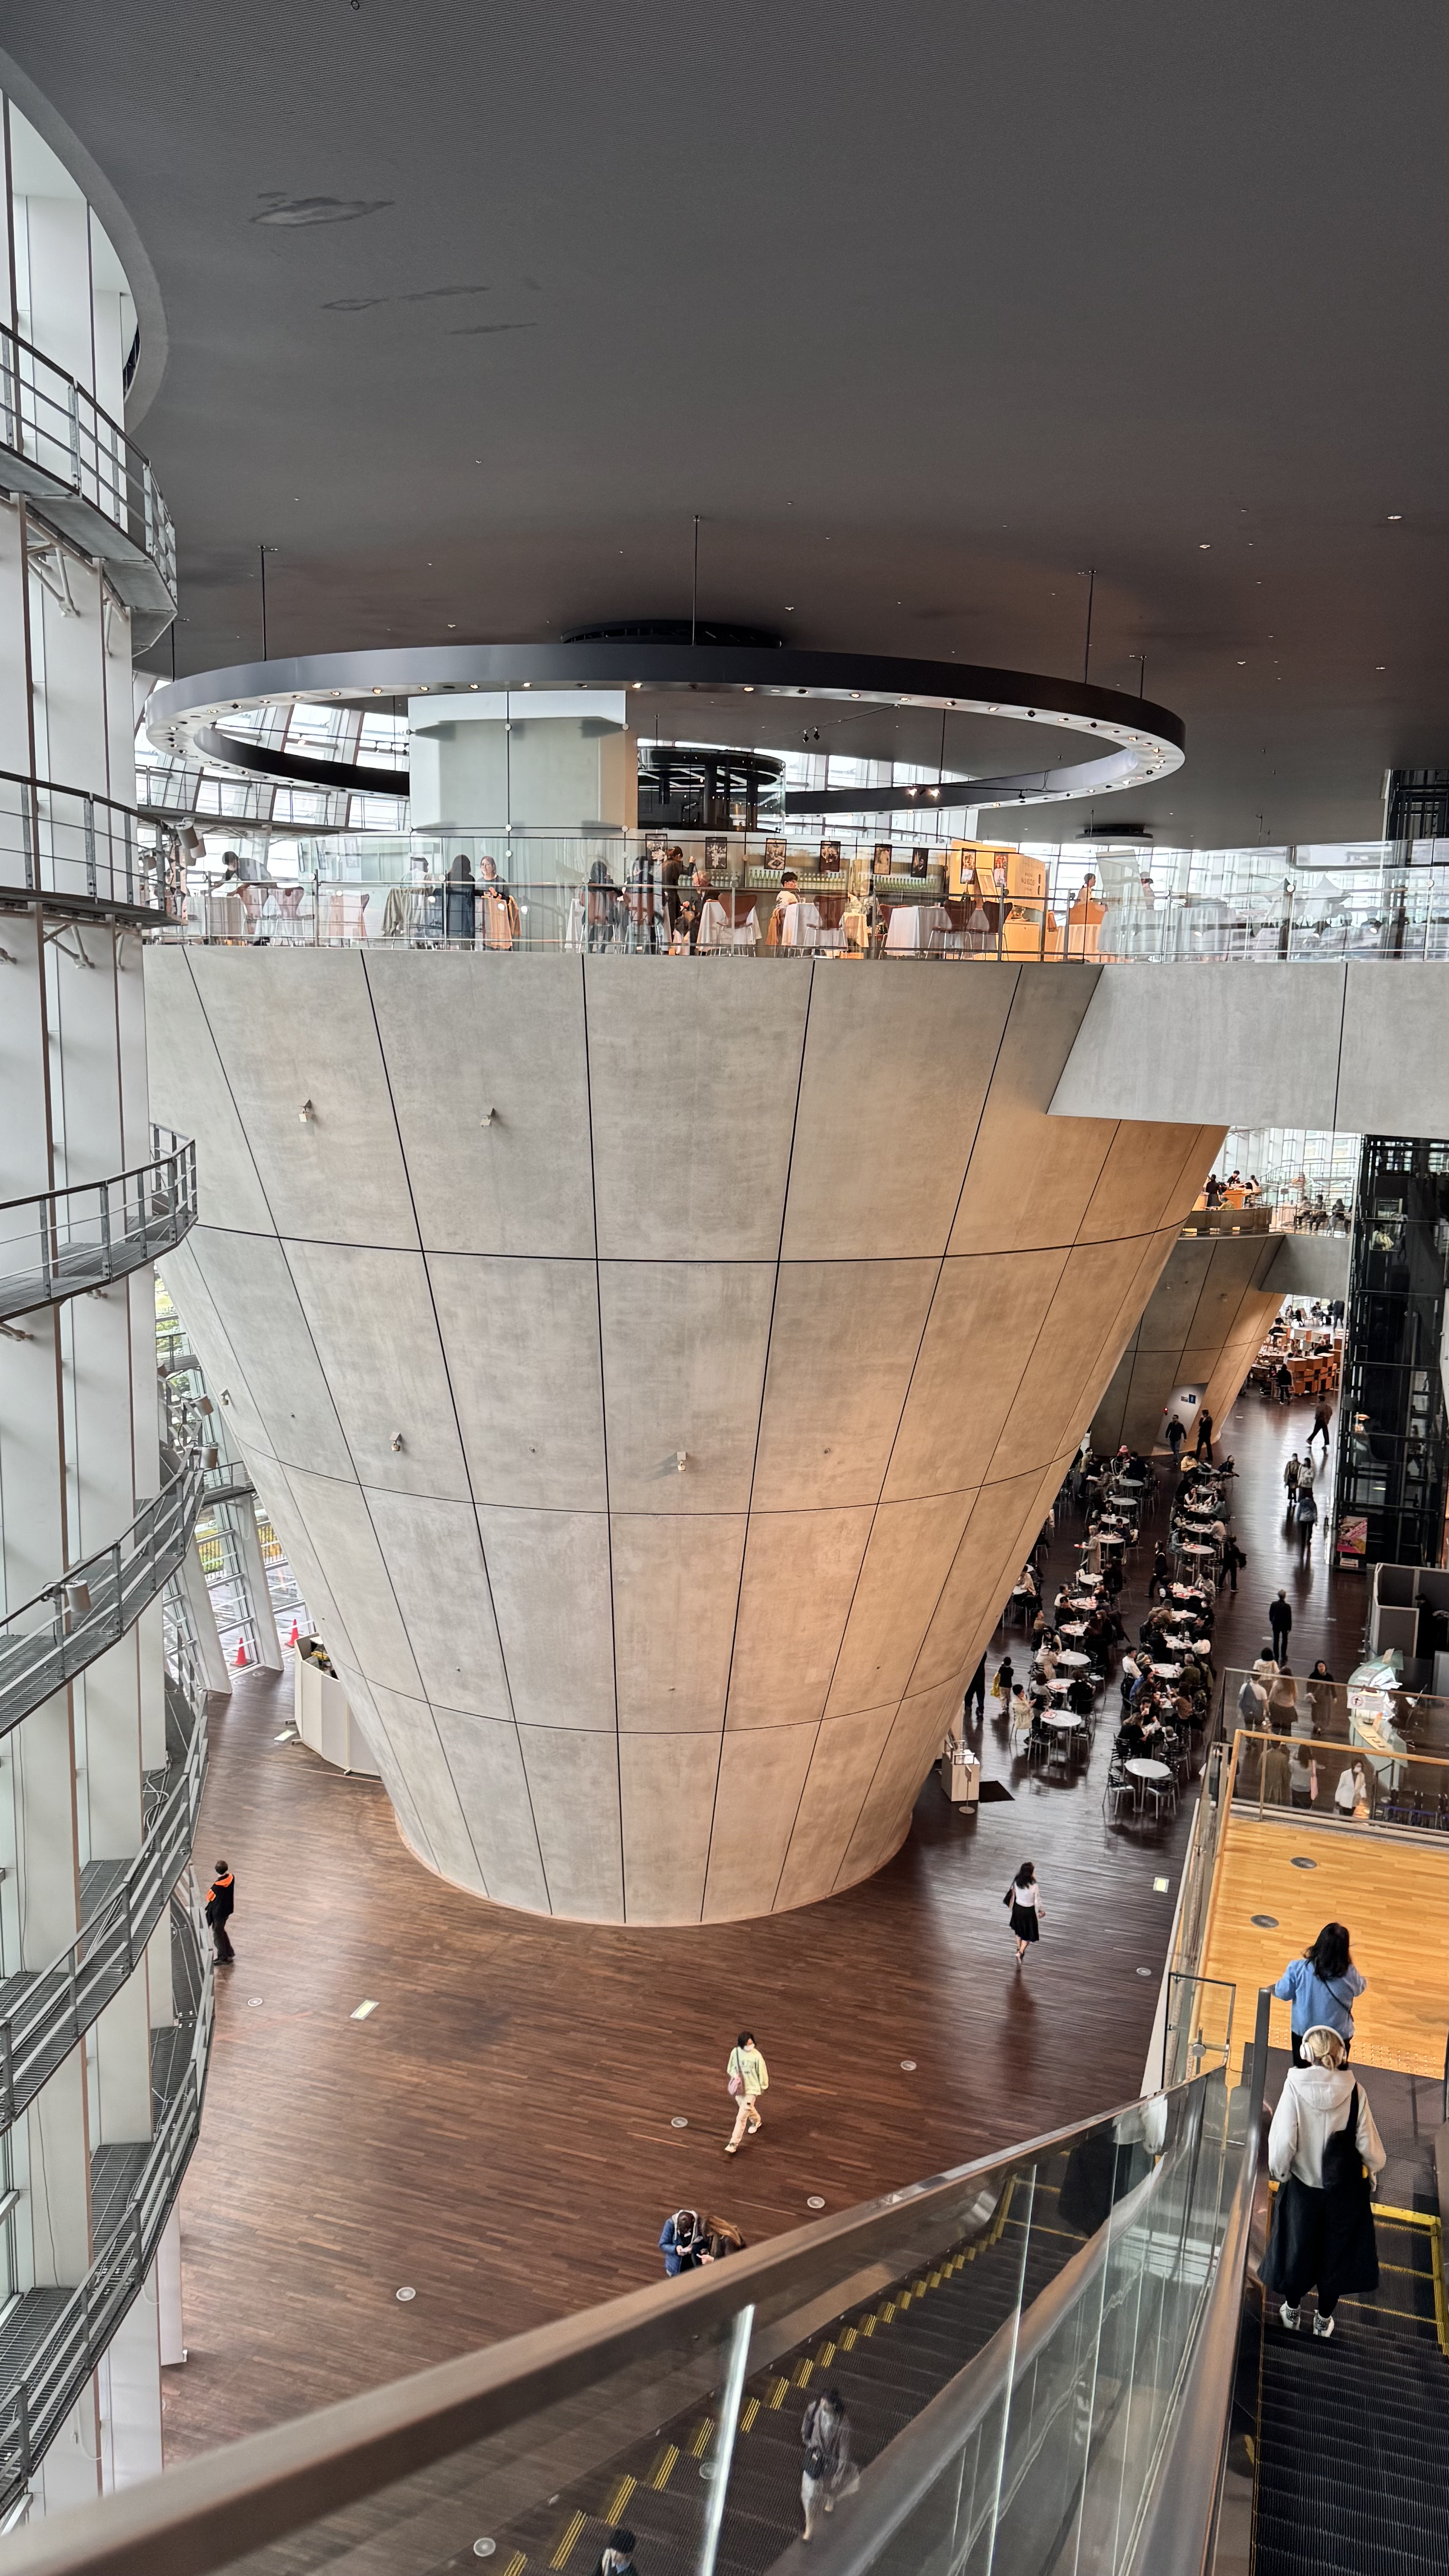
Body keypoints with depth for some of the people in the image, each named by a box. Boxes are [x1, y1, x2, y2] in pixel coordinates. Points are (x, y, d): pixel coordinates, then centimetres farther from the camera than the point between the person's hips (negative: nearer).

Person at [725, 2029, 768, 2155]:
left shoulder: (756, 2056, -24)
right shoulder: (735, 2052, -15)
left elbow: (762, 2072, -10)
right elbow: (731, 2068, 1)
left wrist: (764, 2086, 2)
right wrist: (735, 2076, -18)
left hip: (751, 2089, -4)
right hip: (739, 2088, 4)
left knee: (741, 2117, -5)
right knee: (747, 2109, 29)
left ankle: (734, 2144, 7)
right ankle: (757, 2122, 60)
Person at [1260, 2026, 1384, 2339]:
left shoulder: (1295, 2086, -23)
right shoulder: (1354, 2091, -19)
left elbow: (1282, 2142, -22)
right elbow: (1369, 2146, -13)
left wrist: (1280, 2172, -2)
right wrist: (1374, 2169, 9)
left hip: (1302, 2187, -1)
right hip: (1346, 2190, 1)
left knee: (1297, 2246, 22)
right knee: (1337, 2250, 23)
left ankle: (1292, 2310, 43)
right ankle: (1324, 2319, 39)